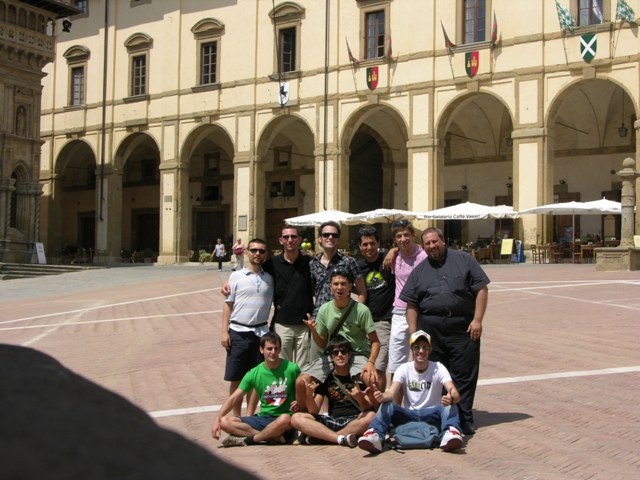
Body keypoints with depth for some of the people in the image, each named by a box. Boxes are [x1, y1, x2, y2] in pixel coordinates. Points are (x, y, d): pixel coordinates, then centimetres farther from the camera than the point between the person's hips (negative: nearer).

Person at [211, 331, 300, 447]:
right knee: (224, 422, -17)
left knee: (285, 419, -40)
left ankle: (247, 440, -20)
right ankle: (273, 437, -25)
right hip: (262, 418, 4)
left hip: (282, 418, -3)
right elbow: (233, 398, -1)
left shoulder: (291, 369, -5)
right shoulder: (254, 373, 1)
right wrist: (217, 419, -13)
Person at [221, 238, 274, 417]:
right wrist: (224, 331, -5)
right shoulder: (236, 276, 1)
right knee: (236, 378, 3)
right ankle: (236, 417, 15)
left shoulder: (269, 279, 7)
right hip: (238, 332, -2)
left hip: (261, 333, 2)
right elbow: (228, 305, 1)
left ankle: (250, 416, 17)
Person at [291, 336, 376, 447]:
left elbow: (370, 409, -5)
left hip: (355, 421, -2)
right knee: (296, 418, -18)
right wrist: (309, 395, -18)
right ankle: (341, 438, -32)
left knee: (371, 416, -35)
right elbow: (314, 411, 3)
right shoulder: (325, 378, 8)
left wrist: (360, 399, -27)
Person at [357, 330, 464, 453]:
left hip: (432, 416, -1)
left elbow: (455, 394, -20)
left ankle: (450, 432, -53)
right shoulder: (404, 369, 1)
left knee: (450, 405, -31)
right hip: (408, 415, 1)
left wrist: (451, 398, -47)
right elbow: (392, 392, -15)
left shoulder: (438, 368, -4)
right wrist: (382, 396, -42)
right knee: (387, 405, -27)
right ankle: (375, 435, -44)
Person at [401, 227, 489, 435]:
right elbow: (411, 304, 11)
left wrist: (477, 320, -6)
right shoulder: (419, 271, 14)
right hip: (431, 329, 2)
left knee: (464, 377, 0)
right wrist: (413, 333, 2)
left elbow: (481, 289, 2)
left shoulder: (464, 260, 6)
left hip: (462, 327, -2)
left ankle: (464, 420, 7)